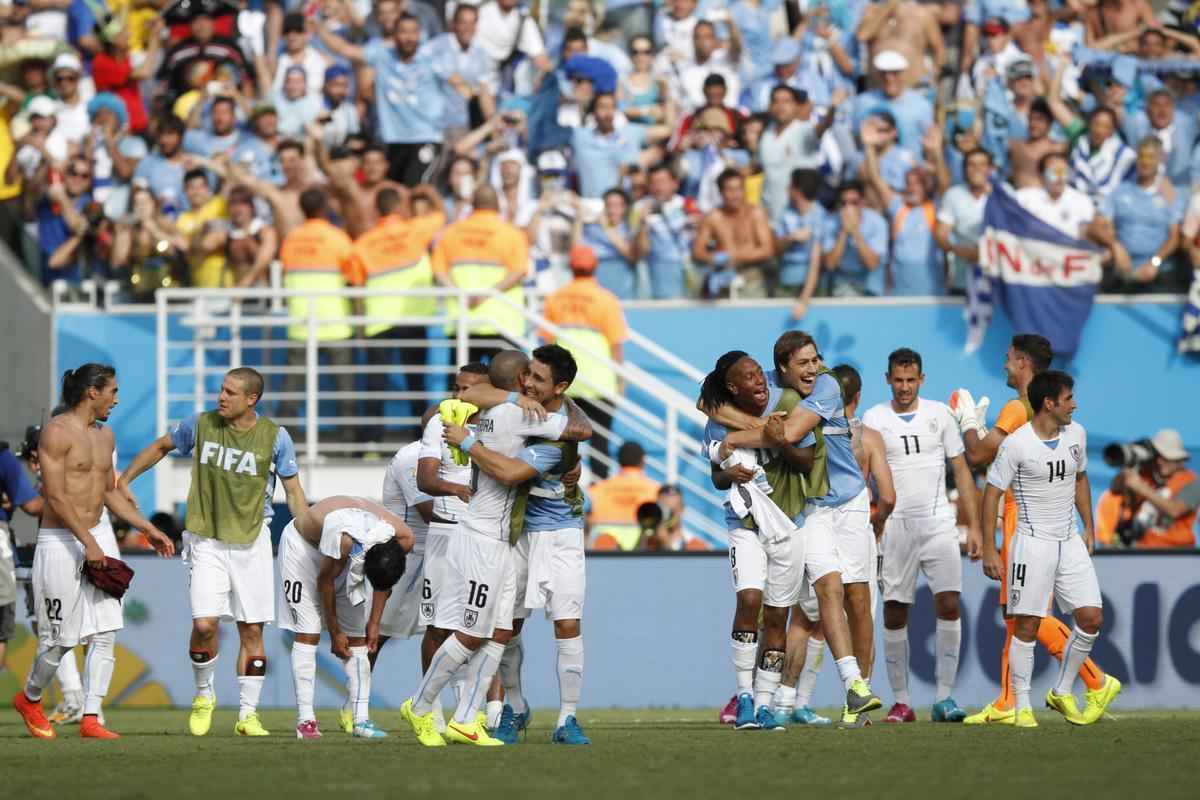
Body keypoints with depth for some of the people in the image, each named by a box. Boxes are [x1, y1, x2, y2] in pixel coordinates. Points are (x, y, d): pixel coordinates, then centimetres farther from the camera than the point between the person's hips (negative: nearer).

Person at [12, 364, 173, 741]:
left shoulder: (105, 435, 14)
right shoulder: (57, 432, -12)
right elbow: (55, 496, -17)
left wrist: (148, 529, 16)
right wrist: (88, 543, -22)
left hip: (99, 535, 7)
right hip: (61, 540, -7)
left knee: (105, 634, -3)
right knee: (62, 637, 0)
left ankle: (91, 718, -1)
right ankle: (29, 698, 25)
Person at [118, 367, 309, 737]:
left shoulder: (275, 437, -5)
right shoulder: (200, 425, -3)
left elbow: (294, 491, 3)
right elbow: (161, 446, 16)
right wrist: (123, 482, 14)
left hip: (252, 540, 0)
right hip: (206, 540, 0)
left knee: (252, 630, 2)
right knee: (205, 623, -13)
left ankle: (248, 713, 12)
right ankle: (204, 695, 13)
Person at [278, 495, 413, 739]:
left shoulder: (403, 539, -26)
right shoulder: (343, 537, -43)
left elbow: (384, 583, -5)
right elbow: (325, 581, -24)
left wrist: (374, 624, -1)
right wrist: (335, 633, -14)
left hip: (347, 555, 5)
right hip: (302, 545, -5)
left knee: (357, 637, -1)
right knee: (307, 634, -14)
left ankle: (361, 720, -2)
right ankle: (305, 720, -13)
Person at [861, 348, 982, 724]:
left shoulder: (939, 414, 7)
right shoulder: (873, 419, 4)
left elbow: (961, 470, 9)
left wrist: (974, 526, 3)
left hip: (938, 522, 0)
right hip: (894, 526, 0)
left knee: (949, 605, -11)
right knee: (894, 614, 1)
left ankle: (944, 697, -7)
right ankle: (901, 703, 9)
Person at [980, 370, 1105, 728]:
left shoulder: (1076, 434, 5)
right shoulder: (1017, 444, -13)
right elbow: (992, 493, -9)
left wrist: (1088, 527, 20)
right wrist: (989, 549, -11)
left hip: (1070, 541, 6)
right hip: (1033, 542, -6)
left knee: (1092, 618, -2)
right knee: (1027, 625, -4)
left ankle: (1062, 693, 14)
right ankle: (1022, 706, 5)